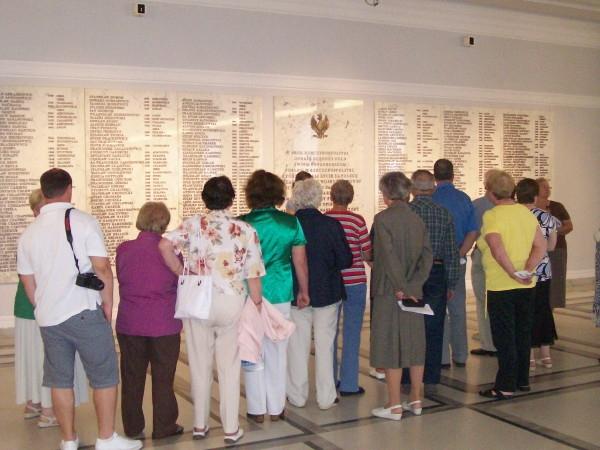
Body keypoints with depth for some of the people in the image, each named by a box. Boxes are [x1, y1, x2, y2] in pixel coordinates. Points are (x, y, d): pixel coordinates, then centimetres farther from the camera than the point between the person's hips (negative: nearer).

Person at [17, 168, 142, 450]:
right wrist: (107, 305, 1)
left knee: (59, 380, 13)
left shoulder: (28, 233, 7)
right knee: (104, 376, 7)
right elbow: (102, 268, -11)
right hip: (84, 312, -5)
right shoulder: (83, 222, -8)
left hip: (48, 317, 5)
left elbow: (28, 282, 13)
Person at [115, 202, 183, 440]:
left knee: (132, 378, 13)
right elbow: (179, 284, 1)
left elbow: (120, 280, 10)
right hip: (164, 324, -2)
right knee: (163, 378, 9)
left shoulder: (123, 250, -5)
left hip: (129, 323, 2)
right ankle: (163, 427, 16)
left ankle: (132, 427, 22)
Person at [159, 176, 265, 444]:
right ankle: (231, 429, 16)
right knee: (229, 367, 10)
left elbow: (165, 245, -17)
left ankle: (200, 425, 24)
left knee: (200, 366, 13)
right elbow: (253, 276, -3)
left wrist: (183, 275, -5)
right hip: (232, 304, -1)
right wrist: (257, 305, 7)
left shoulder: (193, 224, -2)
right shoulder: (246, 230, -3)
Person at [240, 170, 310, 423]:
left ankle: (257, 409, 16)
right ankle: (276, 407, 20)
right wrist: (304, 291, 15)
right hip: (281, 295, 2)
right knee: (277, 352, 12)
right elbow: (300, 262, 1)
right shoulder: (291, 223, -3)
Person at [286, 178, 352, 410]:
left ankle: (297, 396, 20)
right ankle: (326, 398, 16)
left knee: (297, 347, 12)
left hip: (295, 294, 0)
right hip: (327, 293, 0)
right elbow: (345, 261, -9)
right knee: (324, 346, 10)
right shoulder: (332, 225, -12)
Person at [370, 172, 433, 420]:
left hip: (389, 293, -6)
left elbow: (389, 256, -19)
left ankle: (394, 406, 6)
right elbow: (427, 256, 2)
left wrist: (400, 288, -15)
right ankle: (416, 400, 24)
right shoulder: (417, 219, 7)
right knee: (414, 344, 14)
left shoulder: (382, 218, -12)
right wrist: (413, 285, -3)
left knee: (390, 346, 1)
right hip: (414, 292, 6)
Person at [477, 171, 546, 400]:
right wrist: (527, 270, -7)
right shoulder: (527, 213, 6)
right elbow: (541, 246, 2)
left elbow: (497, 249, -26)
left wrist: (514, 273, -20)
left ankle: (505, 386, 6)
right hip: (526, 286, 6)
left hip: (501, 286, -6)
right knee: (523, 333, 17)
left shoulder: (491, 215, -13)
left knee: (504, 337, 2)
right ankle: (522, 379, 28)